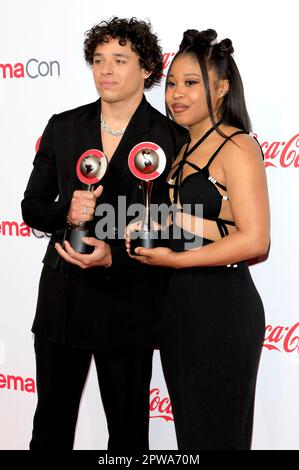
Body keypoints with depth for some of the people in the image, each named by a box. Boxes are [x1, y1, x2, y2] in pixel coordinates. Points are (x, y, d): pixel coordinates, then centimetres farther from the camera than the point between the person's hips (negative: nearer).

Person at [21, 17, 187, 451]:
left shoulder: (174, 139, -6)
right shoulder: (63, 127, 3)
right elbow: (32, 206, 7)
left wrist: (114, 256, -20)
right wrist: (65, 212, -15)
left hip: (128, 304, -2)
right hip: (62, 297, 3)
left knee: (128, 431, 15)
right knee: (51, 426, 17)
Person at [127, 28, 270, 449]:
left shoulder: (237, 147, -11)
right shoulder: (184, 150, 14)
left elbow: (254, 241, -20)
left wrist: (173, 260, -15)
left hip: (222, 306, -8)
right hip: (178, 303, 8)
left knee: (216, 433, 6)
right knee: (187, 428, 17)